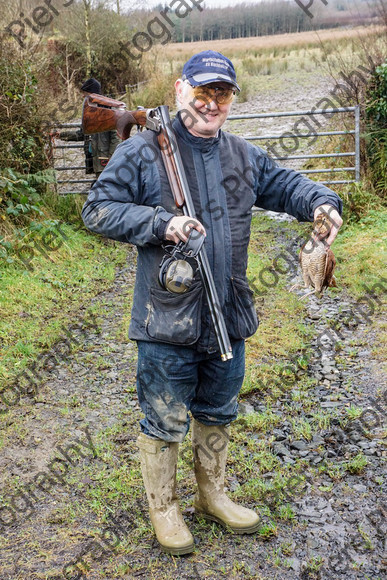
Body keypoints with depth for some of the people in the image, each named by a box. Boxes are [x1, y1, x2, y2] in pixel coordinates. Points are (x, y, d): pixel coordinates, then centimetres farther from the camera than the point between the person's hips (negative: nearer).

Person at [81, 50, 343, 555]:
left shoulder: (244, 156, 9)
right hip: (167, 320, -5)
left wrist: (321, 202, 0)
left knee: (218, 414, 21)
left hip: (229, 317, 6)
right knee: (164, 420, 9)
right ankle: (162, 506, 33)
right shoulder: (142, 152, -8)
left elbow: (284, 184, 21)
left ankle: (213, 494, 43)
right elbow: (97, 211, -9)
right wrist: (160, 224, -21)